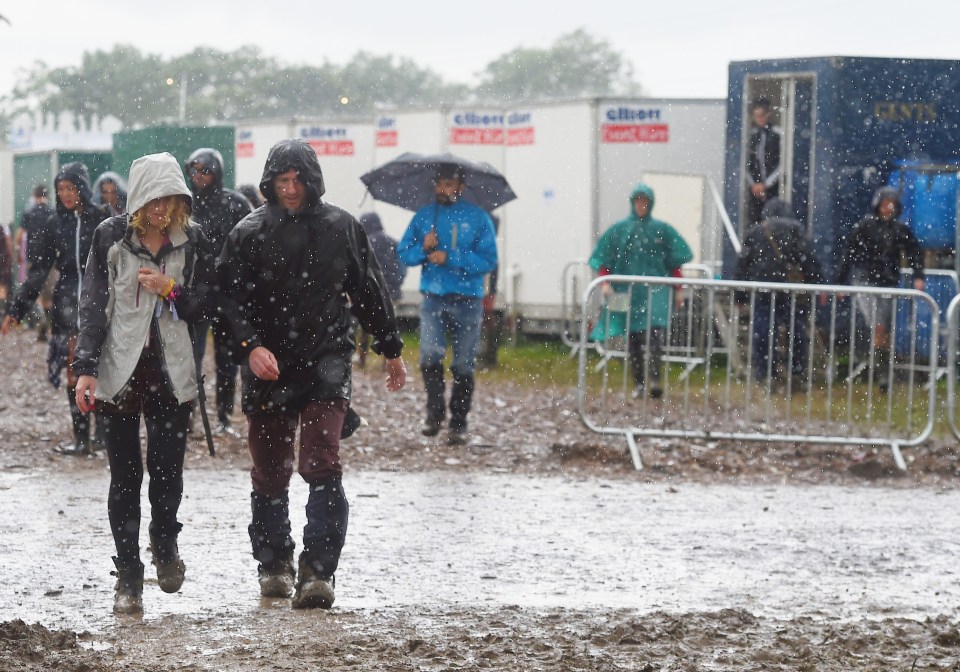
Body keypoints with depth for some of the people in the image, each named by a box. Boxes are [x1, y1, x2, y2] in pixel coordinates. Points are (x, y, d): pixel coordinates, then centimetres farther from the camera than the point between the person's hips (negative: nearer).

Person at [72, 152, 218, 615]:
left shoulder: (192, 241, 4)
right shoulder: (111, 237, 0)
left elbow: (207, 303, 8)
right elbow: (93, 306, 0)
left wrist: (171, 290, -11)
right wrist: (86, 367, -6)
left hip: (172, 373, 1)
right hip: (119, 372, -1)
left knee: (167, 470, -3)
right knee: (125, 477, 1)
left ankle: (165, 544, 27)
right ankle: (128, 578, 9)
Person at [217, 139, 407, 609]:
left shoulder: (341, 228, 4)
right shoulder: (249, 234, 0)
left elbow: (369, 292, 15)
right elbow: (231, 296, -6)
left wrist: (391, 351, 21)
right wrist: (251, 345, -23)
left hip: (326, 364, -1)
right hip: (269, 370, 1)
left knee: (322, 467, -15)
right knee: (270, 473, 10)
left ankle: (318, 572, -17)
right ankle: (274, 565, 28)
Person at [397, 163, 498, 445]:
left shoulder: (478, 218, 0)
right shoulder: (424, 216, 10)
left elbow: (488, 260, -8)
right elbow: (404, 253, 11)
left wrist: (449, 258, -15)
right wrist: (423, 248, -10)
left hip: (467, 300, -1)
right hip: (433, 297, 1)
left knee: (463, 365, 3)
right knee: (430, 355, -17)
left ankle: (458, 423, 12)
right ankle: (434, 413, -5)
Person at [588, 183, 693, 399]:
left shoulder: (661, 229, 6)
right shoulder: (620, 229, 7)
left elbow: (676, 259, 11)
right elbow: (603, 258, 9)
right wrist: (605, 282, -3)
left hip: (656, 290, -2)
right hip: (628, 290, 2)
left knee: (655, 331, -20)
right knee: (633, 337, 2)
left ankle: (655, 379, -26)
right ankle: (638, 383, 8)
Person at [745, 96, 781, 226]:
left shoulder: (777, 136, -3)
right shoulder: (751, 136, 9)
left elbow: (781, 165, -5)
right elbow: (747, 164, 11)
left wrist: (766, 184, -7)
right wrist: (753, 184, -1)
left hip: (772, 188, -4)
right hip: (754, 189, 4)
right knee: (752, 222, 2)